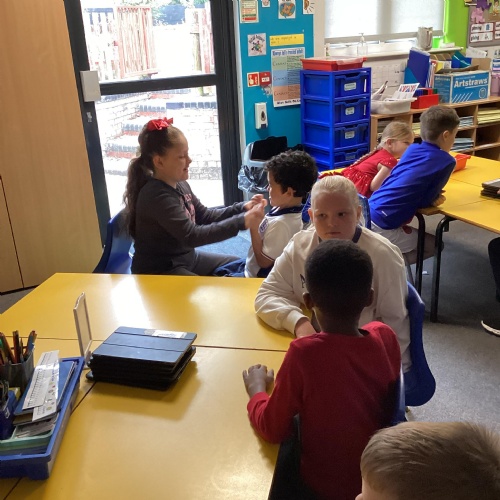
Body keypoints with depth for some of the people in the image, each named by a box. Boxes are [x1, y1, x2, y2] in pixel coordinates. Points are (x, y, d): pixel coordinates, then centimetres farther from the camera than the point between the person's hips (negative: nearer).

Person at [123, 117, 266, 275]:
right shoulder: (156, 197, -26)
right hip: (159, 271, -9)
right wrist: (243, 221, -36)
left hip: (187, 258, 9)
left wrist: (242, 208, -6)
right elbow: (192, 236, -33)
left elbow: (204, 216, 10)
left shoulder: (180, 185, 1)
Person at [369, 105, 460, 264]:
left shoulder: (412, 149, 15)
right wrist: (433, 198, 14)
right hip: (384, 227, -7)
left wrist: (431, 195, 13)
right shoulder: (447, 162, -4)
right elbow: (424, 202, -6)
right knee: (433, 245, 17)